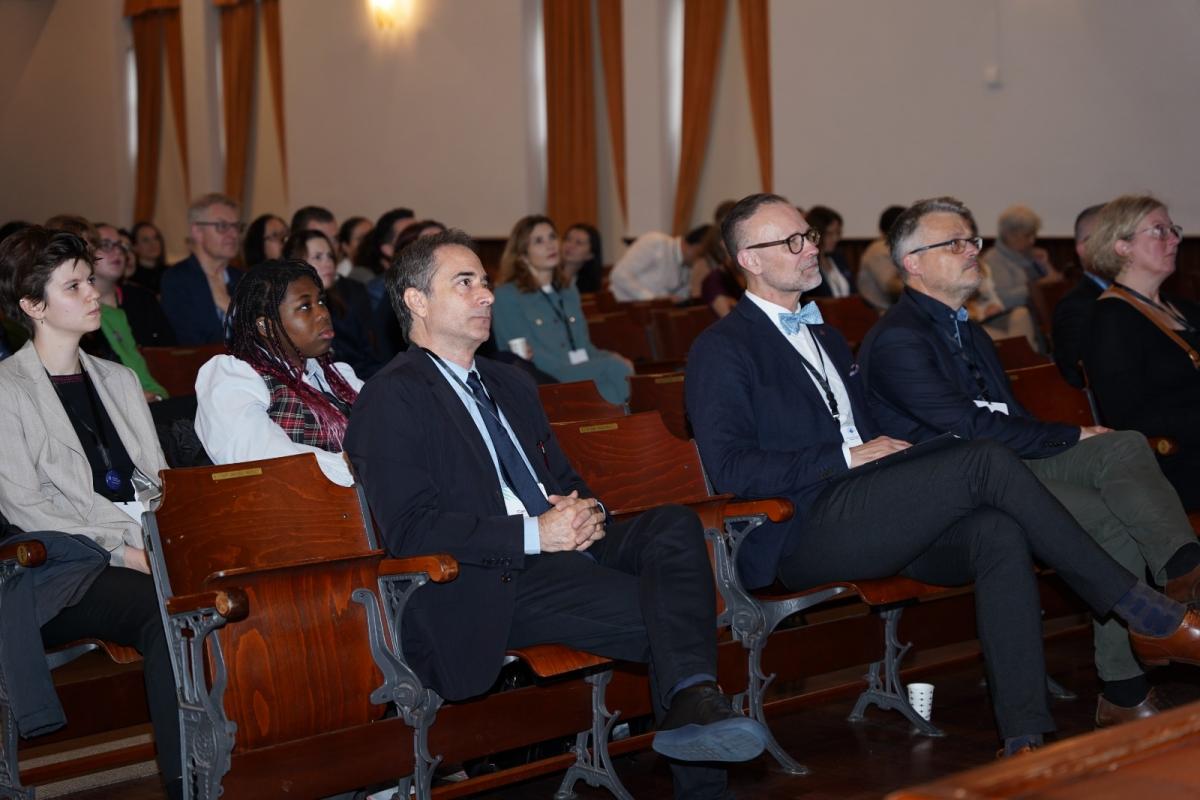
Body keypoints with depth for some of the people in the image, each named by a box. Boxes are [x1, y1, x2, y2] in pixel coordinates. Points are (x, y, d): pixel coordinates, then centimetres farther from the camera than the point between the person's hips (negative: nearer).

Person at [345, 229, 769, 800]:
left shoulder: (509, 384, 25)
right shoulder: (391, 398, -2)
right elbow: (410, 529, -13)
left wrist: (584, 513, 2)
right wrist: (534, 535, -19)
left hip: (563, 546, 7)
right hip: (489, 586, -7)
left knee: (674, 524, -23)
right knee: (664, 613, -26)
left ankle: (692, 700, -39)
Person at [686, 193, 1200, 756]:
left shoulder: (828, 339, 29)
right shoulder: (721, 350, 1)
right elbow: (729, 467, -11)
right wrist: (846, 457, -12)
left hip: (871, 524, 8)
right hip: (805, 533, -8)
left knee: (998, 531, -24)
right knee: (985, 462, -23)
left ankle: (1025, 738, -33)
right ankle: (1144, 614, -15)